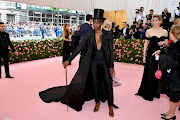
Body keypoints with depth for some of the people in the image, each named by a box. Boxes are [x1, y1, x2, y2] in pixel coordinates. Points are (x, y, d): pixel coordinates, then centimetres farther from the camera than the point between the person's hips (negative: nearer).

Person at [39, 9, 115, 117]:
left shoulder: (108, 34, -5)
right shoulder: (89, 35, -2)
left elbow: (111, 51, -3)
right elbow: (79, 48, 0)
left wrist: (111, 66, -6)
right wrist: (69, 60, -2)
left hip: (105, 62, -1)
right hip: (93, 62, 2)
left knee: (108, 83, 0)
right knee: (95, 83, 10)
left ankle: (111, 106, 18)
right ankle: (97, 102, 31)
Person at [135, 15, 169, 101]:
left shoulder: (165, 32, 5)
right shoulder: (149, 31, 1)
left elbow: (167, 45, 10)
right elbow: (146, 44, 2)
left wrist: (163, 43, -13)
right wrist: (144, 56, -2)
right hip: (151, 54, -2)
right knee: (150, 73, 1)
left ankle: (157, 92, 25)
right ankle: (149, 94, 15)